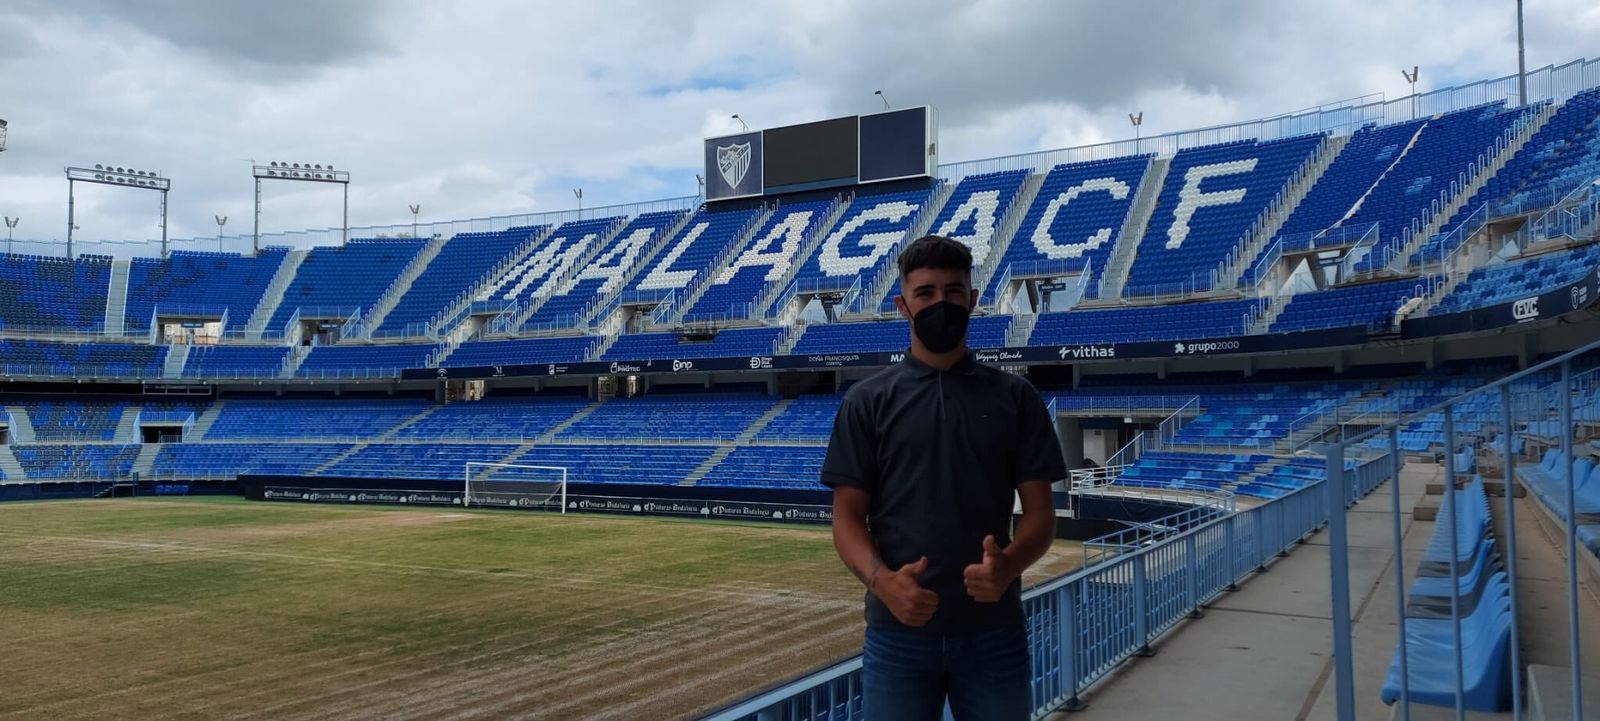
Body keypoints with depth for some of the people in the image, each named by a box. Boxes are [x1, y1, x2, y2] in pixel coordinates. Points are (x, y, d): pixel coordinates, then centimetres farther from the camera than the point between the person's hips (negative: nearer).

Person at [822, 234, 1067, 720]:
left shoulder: (1016, 399, 6)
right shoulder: (867, 402, 3)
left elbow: (1040, 511, 3)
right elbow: (848, 516, 0)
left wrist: (1008, 566, -18)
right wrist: (881, 580, -19)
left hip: (994, 629, 1)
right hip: (897, 630, -1)